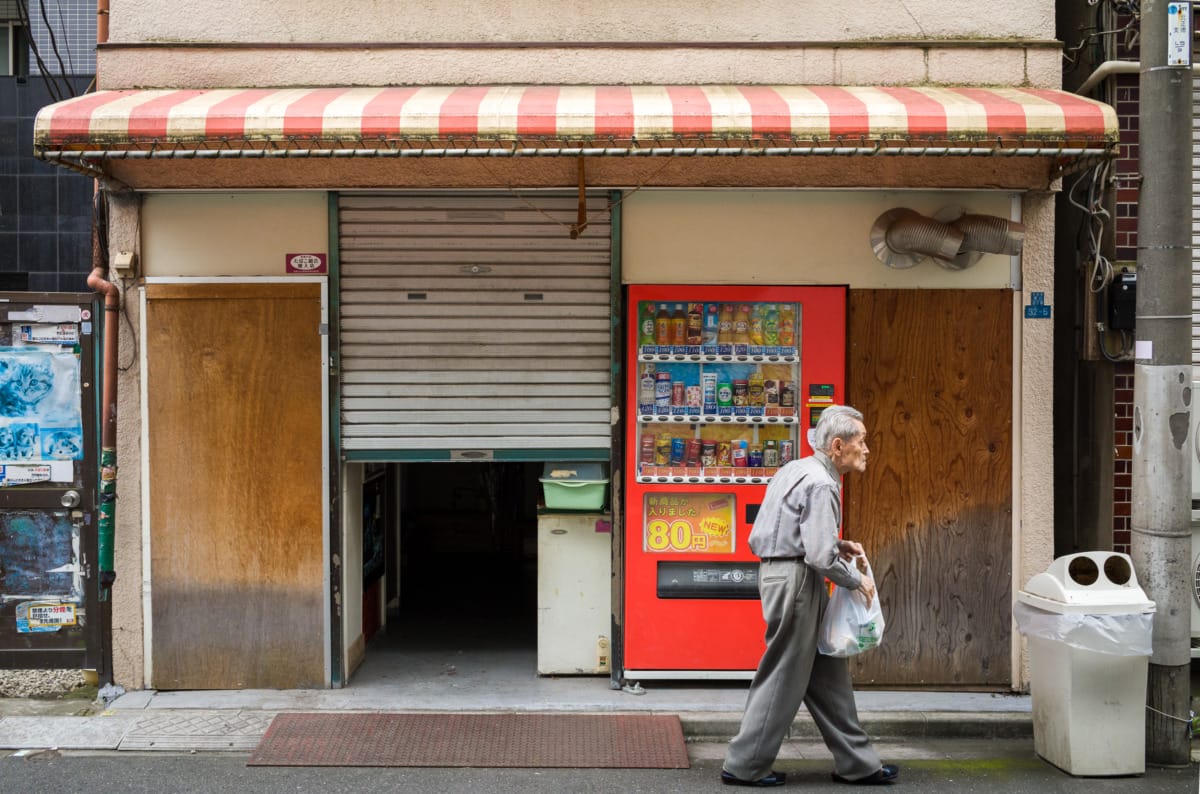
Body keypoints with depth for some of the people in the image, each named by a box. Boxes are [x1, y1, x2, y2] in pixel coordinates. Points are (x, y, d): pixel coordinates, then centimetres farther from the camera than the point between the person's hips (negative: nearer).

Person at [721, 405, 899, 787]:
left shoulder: (798, 470, 13)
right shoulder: (820, 484, -18)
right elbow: (820, 556, -24)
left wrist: (839, 545, 13)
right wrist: (857, 580, -9)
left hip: (781, 572, 11)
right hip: (795, 580, -11)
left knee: (827, 672, 14)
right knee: (783, 678, 0)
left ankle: (857, 763, 22)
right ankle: (745, 766, 10)